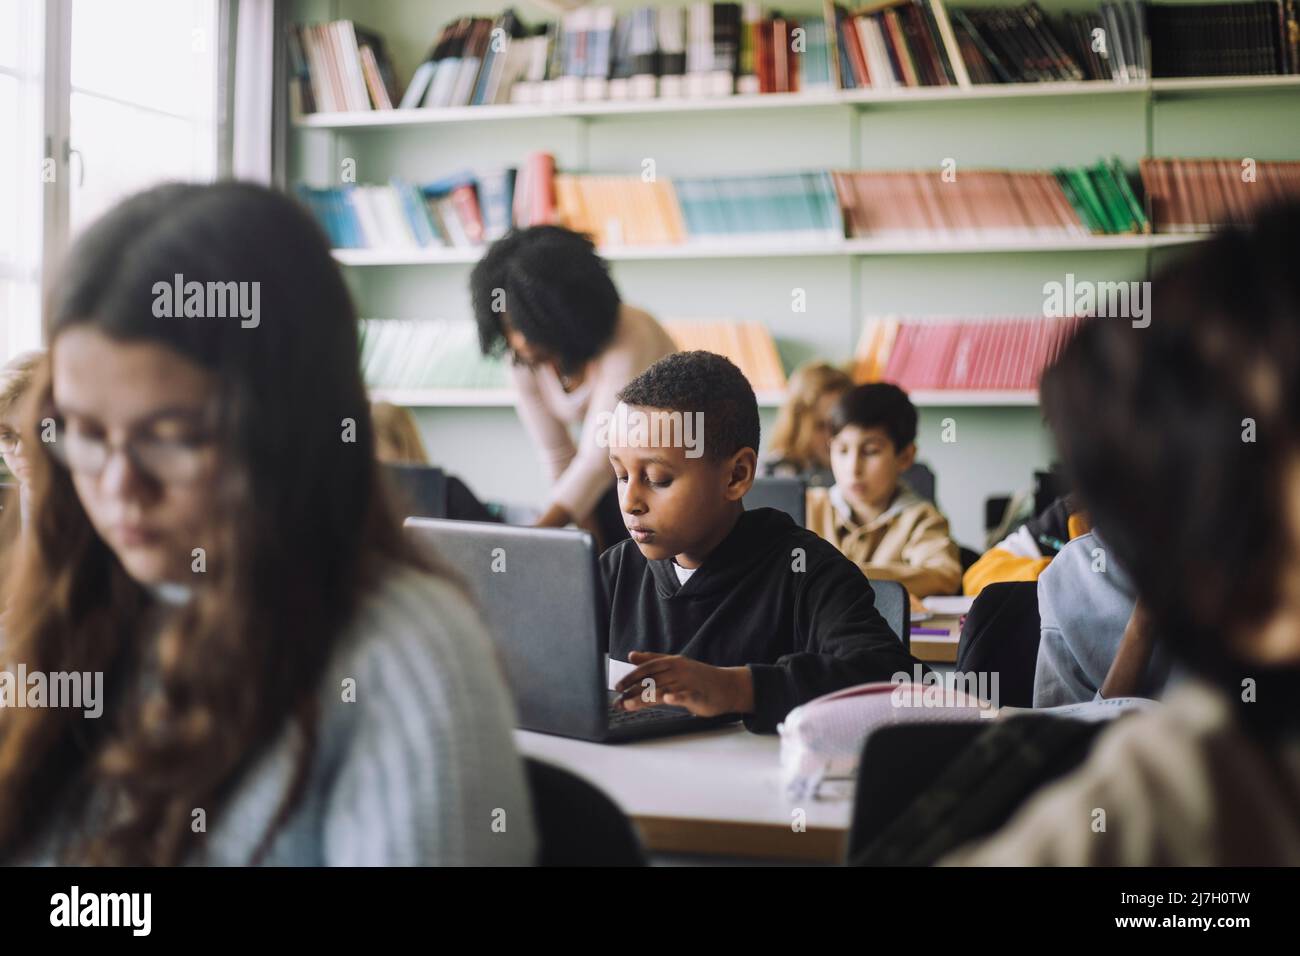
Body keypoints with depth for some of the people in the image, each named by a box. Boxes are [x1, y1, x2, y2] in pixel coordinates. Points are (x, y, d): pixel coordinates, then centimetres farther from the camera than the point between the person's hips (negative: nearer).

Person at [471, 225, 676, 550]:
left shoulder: (627, 340, -29)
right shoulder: (525, 361, -12)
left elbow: (599, 457, -35)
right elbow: (558, 458, -6)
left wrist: (531, 537, -44)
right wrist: (593, 539, -10)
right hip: (613, 478, 5)